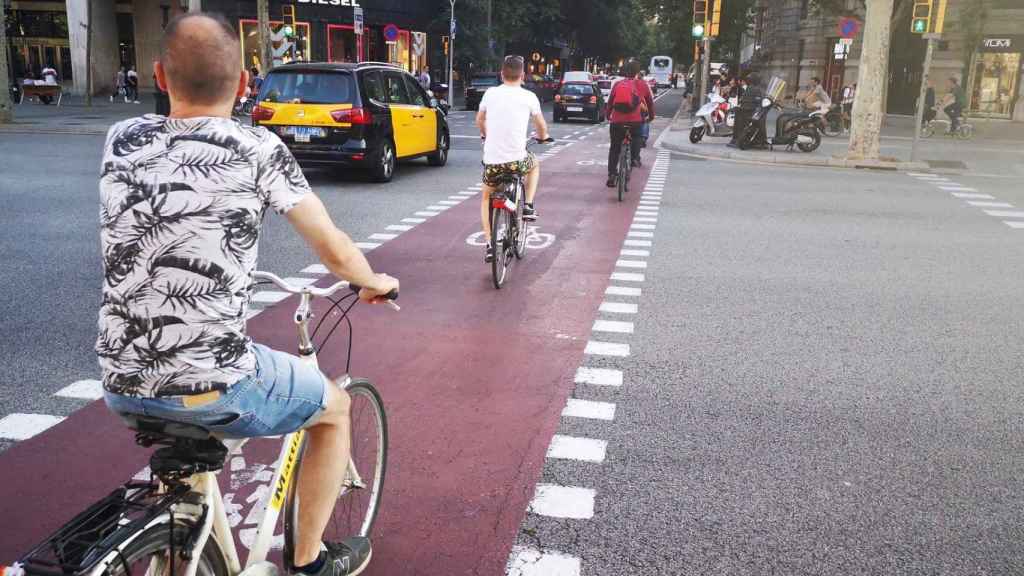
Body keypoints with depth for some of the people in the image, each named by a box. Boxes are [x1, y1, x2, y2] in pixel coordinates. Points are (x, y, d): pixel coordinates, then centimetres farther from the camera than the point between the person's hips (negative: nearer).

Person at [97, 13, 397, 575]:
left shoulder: (121, 138, 5)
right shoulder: (259, 148, -8)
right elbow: (335, 252, -3)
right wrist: (375, 283, 19)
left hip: (121, 386, 6)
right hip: (211, 388, -5)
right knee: (335, 406, 22)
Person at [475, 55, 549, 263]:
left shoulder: (490, 93, 3)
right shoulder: (529, 97, -1)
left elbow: (479, 120, 21)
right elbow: (541, 125, 15)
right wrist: (542, 137, 39)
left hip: (492, 161, 1)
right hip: (517, 161, -1)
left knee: (486, 199, 25)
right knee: (534, 165, 35)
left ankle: (490, 245, 14)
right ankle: (528, 206, 21)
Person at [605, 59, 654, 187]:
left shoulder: (617, 84, 12)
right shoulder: (642, 84, 8)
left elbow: (609, 102, 19)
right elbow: (650, 102, 16)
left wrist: (607, 116, 34)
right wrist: (651, 117, 31)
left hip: (616, 121, 2)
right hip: (635, 121, -2)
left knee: (614, 148, 13)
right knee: (636, 137, 27)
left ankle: (611, 175, 7)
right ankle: (635, 157, 8)